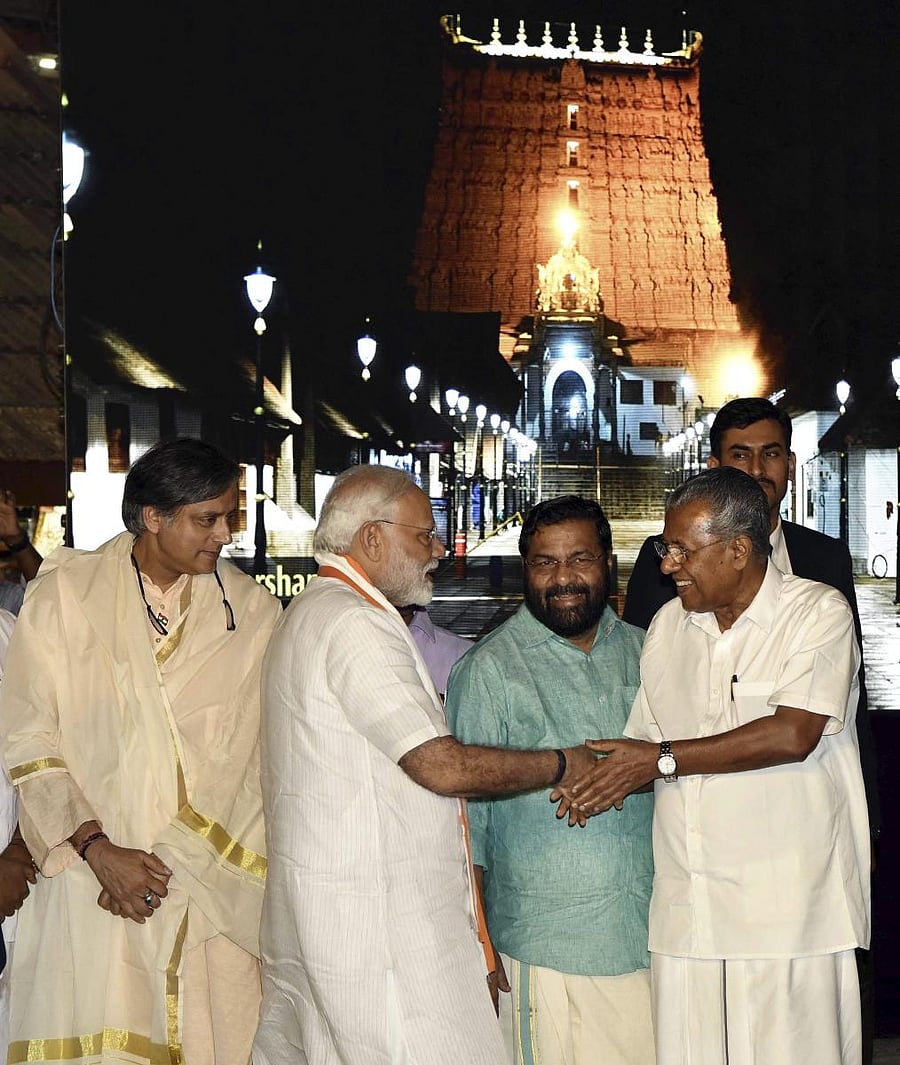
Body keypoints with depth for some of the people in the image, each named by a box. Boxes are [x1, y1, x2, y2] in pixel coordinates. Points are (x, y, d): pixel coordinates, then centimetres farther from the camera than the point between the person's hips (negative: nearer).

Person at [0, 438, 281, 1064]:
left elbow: (255, 760, -2)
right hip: (93, 873, -1)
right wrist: (96, 847, -12)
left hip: (213, 886, 1)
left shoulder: (253, 610, 2)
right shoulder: (66, 591, 1)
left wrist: (175, 860, -9)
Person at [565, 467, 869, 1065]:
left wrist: (663, 761, -14)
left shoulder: (819, 612, -4)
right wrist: (610, 780, -3)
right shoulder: (669, 624, 14)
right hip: (687, 909, 5)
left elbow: (793, 735, -18)